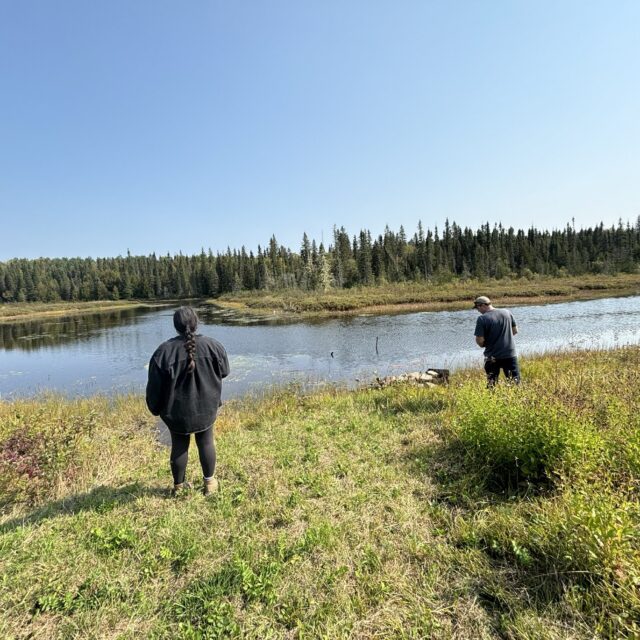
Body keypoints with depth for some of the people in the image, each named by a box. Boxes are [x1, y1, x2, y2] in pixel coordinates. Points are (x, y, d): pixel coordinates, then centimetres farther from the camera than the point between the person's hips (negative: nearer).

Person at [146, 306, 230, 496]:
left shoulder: (164, 351, -17)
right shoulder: (213, 346, -14)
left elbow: (155, 386, -9)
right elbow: (224, 372, 1)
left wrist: (155, 408, 8)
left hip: (177, 410, 0)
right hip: (205, 407, 1)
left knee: (179, 446, 17)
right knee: (206, 442, 18)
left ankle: (179, 486, 32)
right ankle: (209, 482, 29)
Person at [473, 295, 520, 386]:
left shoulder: (482, 319, -14)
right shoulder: (507, 312, 1)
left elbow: (480, 340, -16)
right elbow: (515, 330, 11)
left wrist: (484, 344, 5)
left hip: (492, 356, -3)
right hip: (510, 354, 4)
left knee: (491, 383, 9)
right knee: (515, 381, 11)